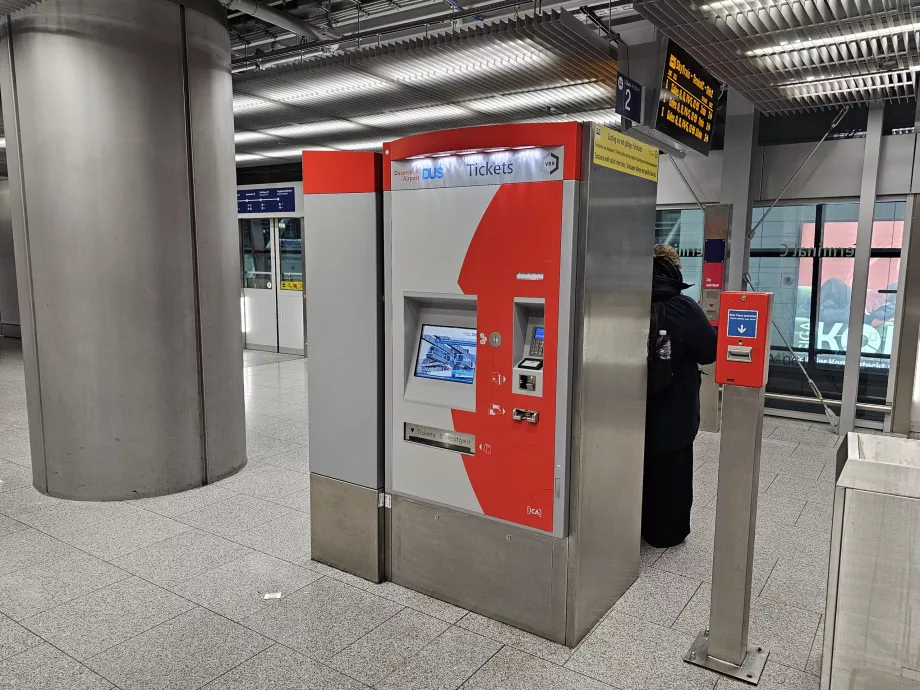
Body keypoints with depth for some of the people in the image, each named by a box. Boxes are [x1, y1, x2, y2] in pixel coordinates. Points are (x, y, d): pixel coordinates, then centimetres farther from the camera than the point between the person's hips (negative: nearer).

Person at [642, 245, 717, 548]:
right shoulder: (683, 307, -16)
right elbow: (711, 351, -9)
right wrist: (684, 352, 8)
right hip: (673, 411, -4)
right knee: (670, 473, 10)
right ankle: (666, 532, 22)